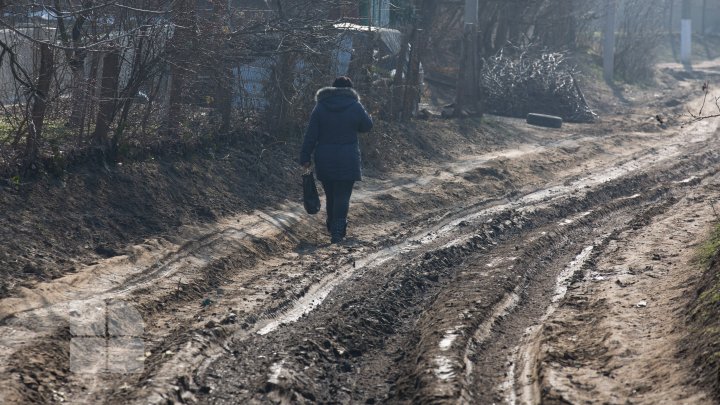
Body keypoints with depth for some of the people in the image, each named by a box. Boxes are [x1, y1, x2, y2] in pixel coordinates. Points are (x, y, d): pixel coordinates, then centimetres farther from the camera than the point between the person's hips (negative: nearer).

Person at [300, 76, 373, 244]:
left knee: (330, 195, 17)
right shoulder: (355, 106, -4)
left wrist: (305, 157, 1)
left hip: (325, 161, 2)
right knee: (342, 196, -2)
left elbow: (311, 135, -2)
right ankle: (338, 231, -12)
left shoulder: (320, 107, 0)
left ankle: (332, 226, 30)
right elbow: (367, 126, 10)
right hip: (347, 161, -2)